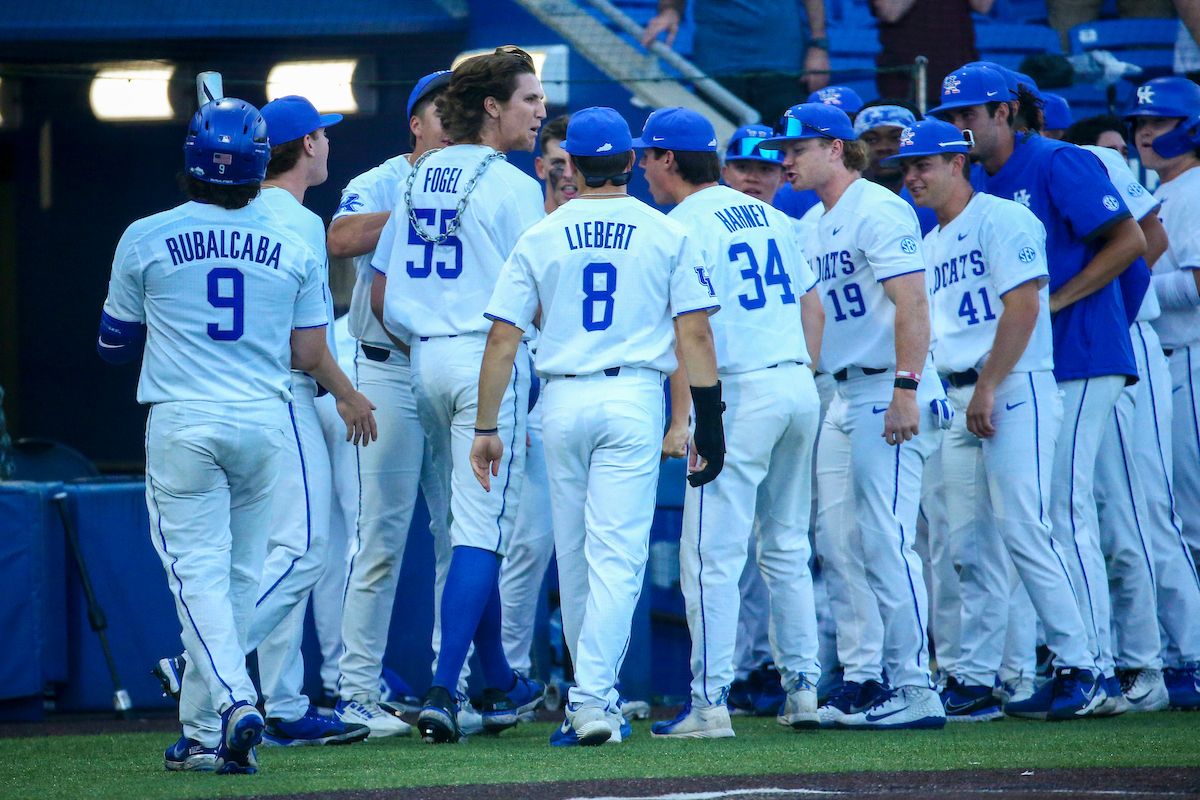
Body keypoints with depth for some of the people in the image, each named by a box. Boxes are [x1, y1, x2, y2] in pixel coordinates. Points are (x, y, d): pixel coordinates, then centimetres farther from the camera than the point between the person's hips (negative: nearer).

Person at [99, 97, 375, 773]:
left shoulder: (145, 240, -1)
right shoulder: (295, 247, 4)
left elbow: (114, 344, 10)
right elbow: (309, 353, 6)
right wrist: (348, 394, 27)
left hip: (182, 422, -2)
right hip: (264, 421, 3)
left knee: (199, 570, -4)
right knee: (239, 575, 11)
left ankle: (233, 702, -26)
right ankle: (202, 734, 14)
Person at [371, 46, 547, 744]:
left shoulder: (417, 181, 11)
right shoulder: (513, 186, -9)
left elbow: (381, 299, 12)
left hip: (425, 359, 7)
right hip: (491, 358, -7)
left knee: (470, 524, 16)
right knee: (482, 529, -6)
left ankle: (501, 685, 24)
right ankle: (443, 690, -15)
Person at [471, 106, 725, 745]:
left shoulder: (539, 240, 5)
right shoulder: (668, 236, 2)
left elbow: (502, 340, 2)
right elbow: (695, 335, -2)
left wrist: (486, 429, 6)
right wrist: (708, 424, 2)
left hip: (562, 402, 2)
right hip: (634, 401, -2)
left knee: (574, 555, 13)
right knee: (617, 554, -5)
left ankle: (592, 696, 22)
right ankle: (594, 699, -17)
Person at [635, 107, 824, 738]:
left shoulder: (684, 225, -7)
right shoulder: (768, 215, 16)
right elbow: (813, 311, 17)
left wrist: (680, 420, -16)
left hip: (739, 394, -8)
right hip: (799, 388, 8)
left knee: (711, 555, -5)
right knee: (786, 547, 16)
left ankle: (710, 702, -9)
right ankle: (802, 690, 16)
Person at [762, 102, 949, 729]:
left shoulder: (877, 210, -11)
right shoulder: (816, 226, 18)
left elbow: (912, 303, -18)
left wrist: (905, 389, -25)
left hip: (888, 394, -10)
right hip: (843, 396, 10)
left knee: (883, 539, -11)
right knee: (837, 543, 7)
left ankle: (913, 687, -9)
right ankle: (862, 680, 12)